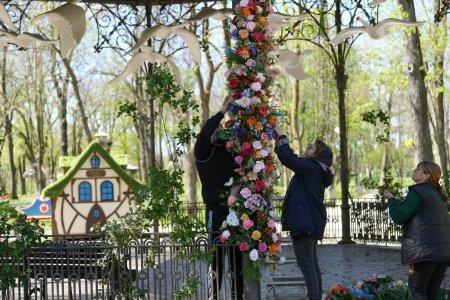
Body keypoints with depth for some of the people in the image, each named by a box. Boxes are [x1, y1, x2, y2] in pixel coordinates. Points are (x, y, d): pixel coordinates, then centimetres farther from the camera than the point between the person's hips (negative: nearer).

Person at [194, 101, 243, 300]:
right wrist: (223, 111, -9)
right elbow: (204, 133, -16)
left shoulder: (230, 151, 14)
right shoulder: (204, 153, 1)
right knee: (217, 257, -2)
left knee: (237, 256, 8)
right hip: (216, 210, -4)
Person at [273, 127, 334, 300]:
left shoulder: (312, 167, -14)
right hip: (311, 221, 10)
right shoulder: (315, 170, 14)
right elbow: (293, 160, 22)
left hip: (306, 222, -10)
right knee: (312, 263, 15)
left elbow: (289, 159, -25)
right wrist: (279, 142, 15)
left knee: (306, 263, -7)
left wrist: (282, 138, -12)